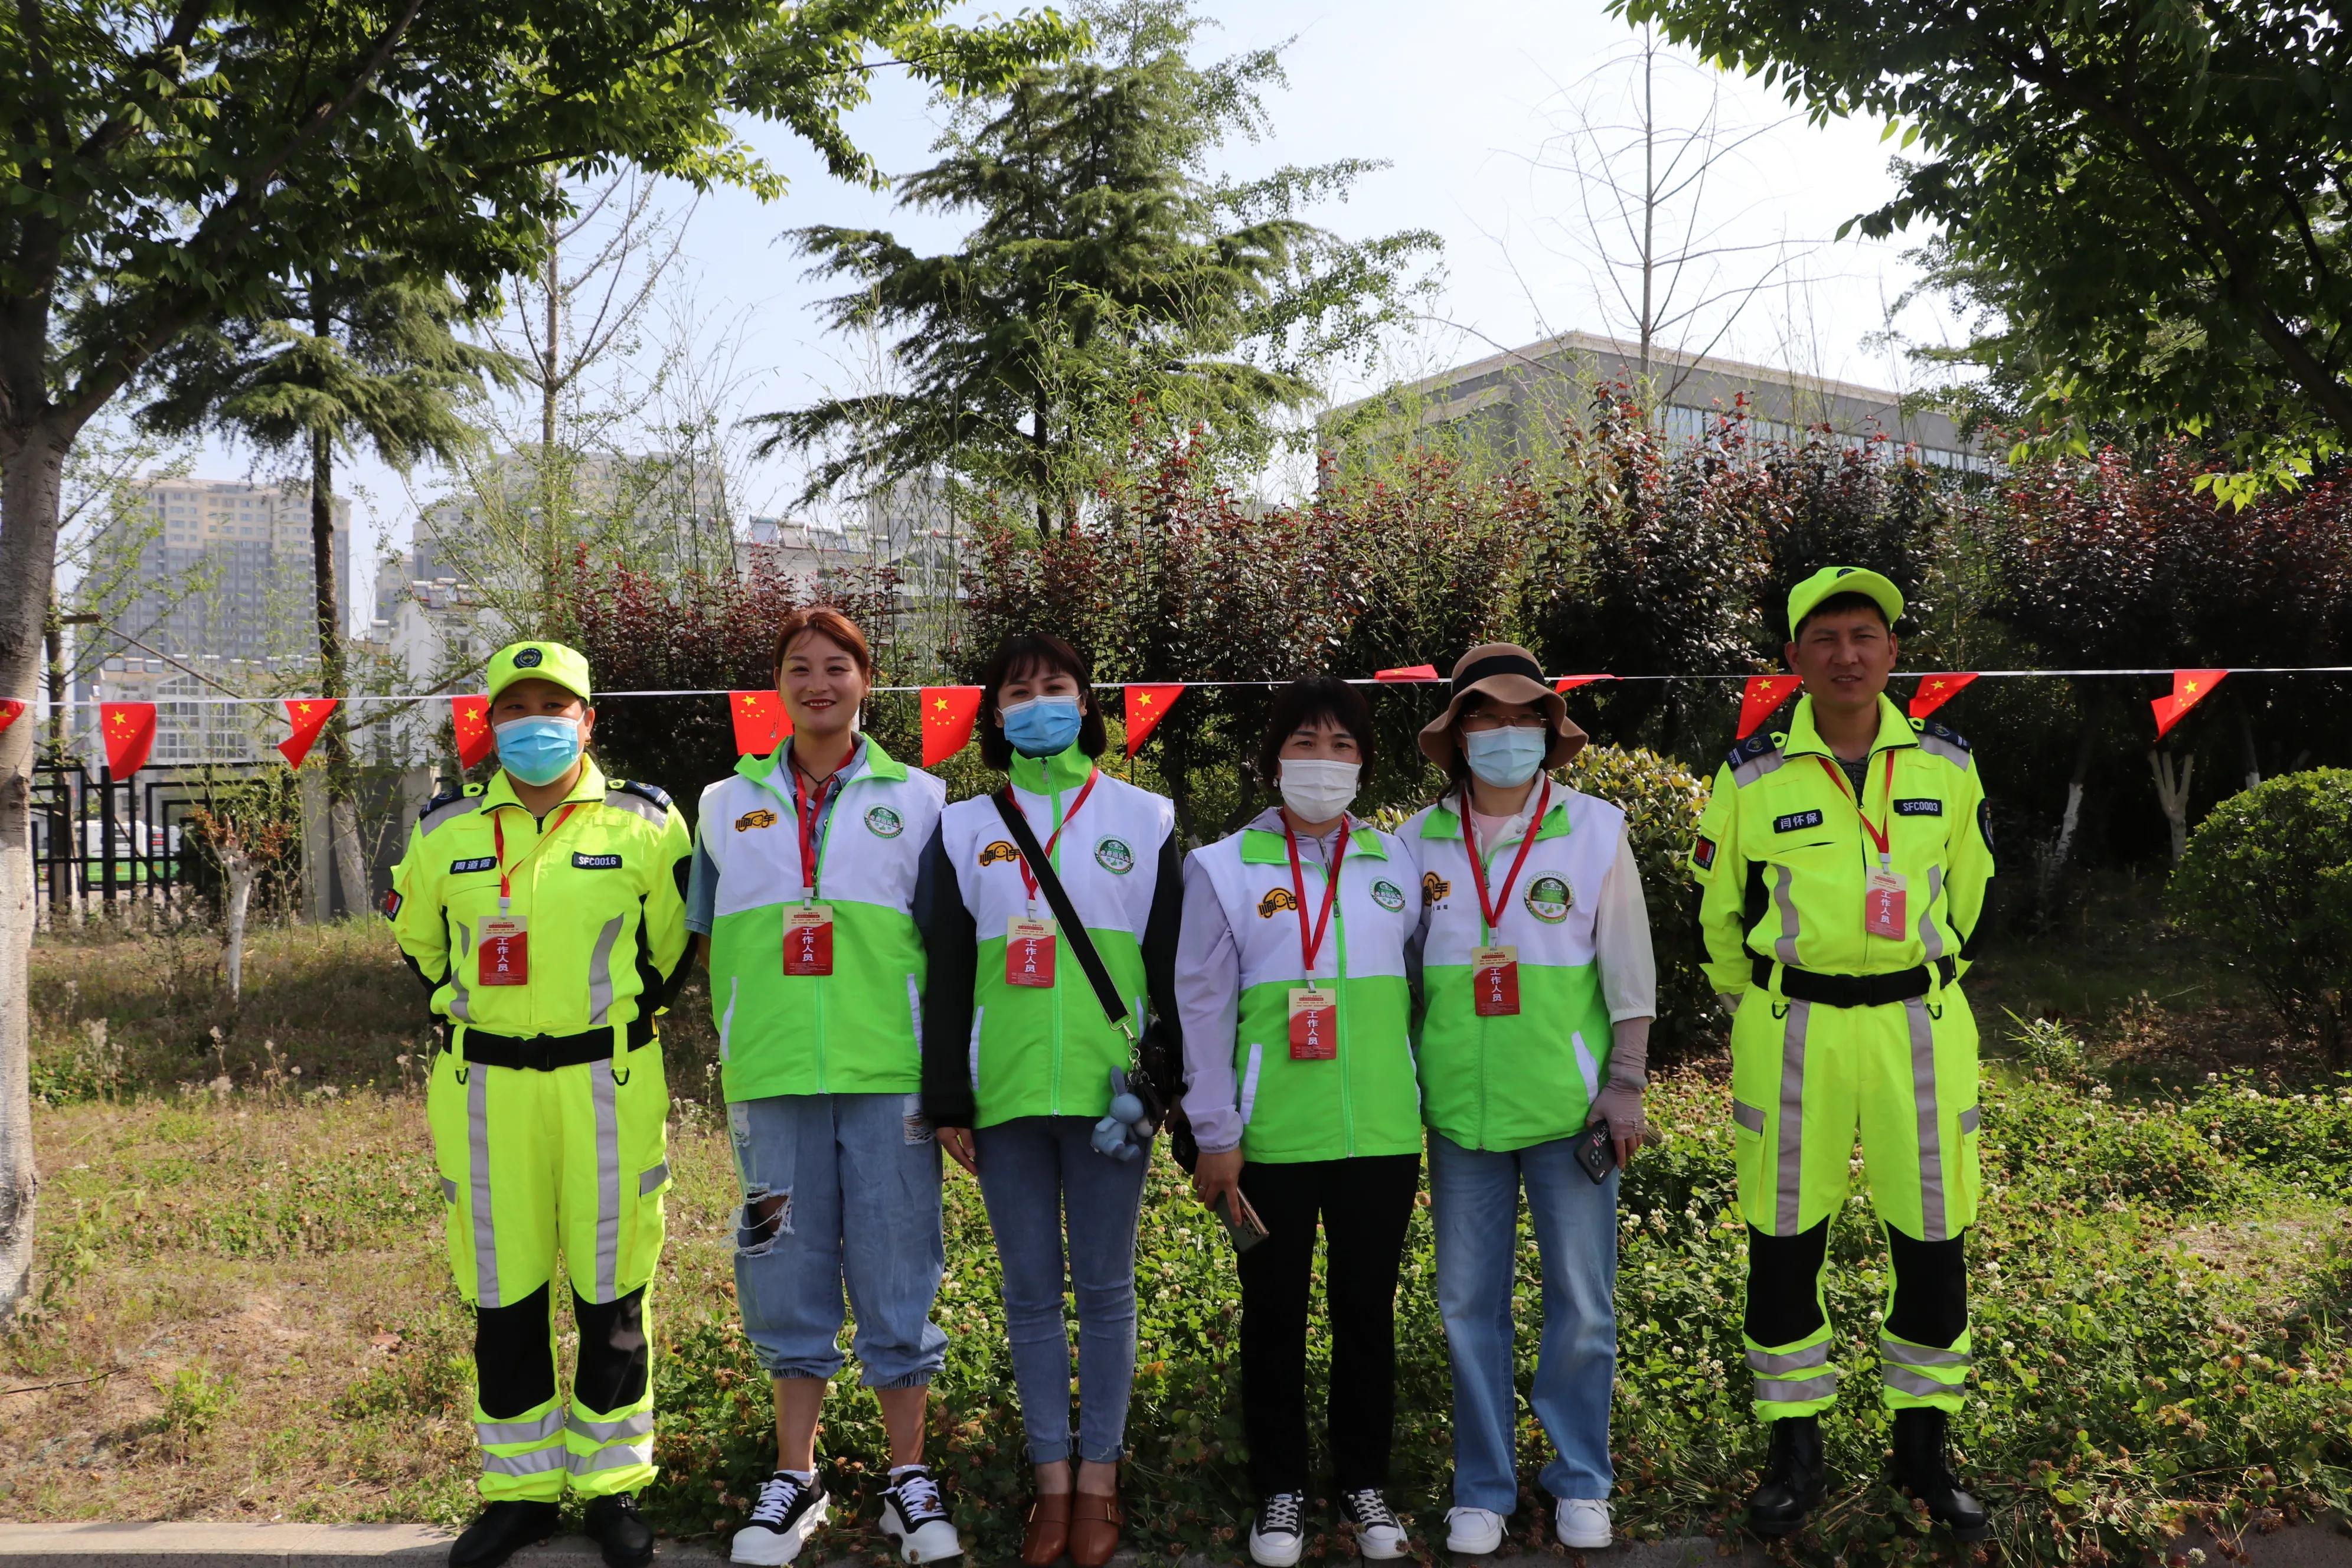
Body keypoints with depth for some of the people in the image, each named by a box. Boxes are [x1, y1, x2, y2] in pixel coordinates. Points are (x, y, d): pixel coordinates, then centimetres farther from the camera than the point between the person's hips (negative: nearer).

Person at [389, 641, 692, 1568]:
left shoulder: (645, 825, -1)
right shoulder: (445, 831, 5)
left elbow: (676, 941, 9)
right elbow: (419, 942, 20)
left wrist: (619, 1015, 7)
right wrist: (472, 1013, 15)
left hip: (608, 1085, -2)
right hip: (484, 1087, 2)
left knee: (611, 1294, 5)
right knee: (503, 1294, 9)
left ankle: (613, 1485, 21)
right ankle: (518, 1490, 25)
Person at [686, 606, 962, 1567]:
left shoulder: (918, 800, 6)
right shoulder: (729, 804, 11)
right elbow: (706, 937, 17)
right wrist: (739, 1040, 10)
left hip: (889, 1074, -2)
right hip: (772, 1079, 2)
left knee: (897, 1273, 3)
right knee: (788, 1274, 8)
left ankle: (909, 1477, 18)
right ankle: (796, 1478, 23)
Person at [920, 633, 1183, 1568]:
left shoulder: (1144, 819, 7)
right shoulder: (964, 829, 10)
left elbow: (1173, 964, 6)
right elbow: (946, 976, 7)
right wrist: (947, 1102, 3)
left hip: (1111, 1092, -1)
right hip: (1005, 1095, 1)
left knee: (1105, 1287, 6)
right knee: (1031, 1291, 8)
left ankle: (1100, 1481, 18)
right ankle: (1052, 1482, 19)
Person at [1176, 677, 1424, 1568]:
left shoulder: (1399, 865, 6)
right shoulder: (1224, 869, -2)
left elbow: (1422, 992, 12)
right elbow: (1203, 1008, -3)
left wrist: (1428, 1111, 10)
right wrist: (1215, 1136, -6)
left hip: (1382, 1135, 2)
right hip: (1271, 1141, -2)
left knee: (1368, 1312, 14)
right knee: (1275, 1317, 11)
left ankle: (1365, 1481, 31)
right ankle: (1280, 1488, 28)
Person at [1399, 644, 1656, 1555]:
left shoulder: (1596, 832, -1)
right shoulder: (1420, 842, 2)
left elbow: (1629, 973, 2)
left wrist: (1625, 1085, -3)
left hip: (1568, 1107, -1)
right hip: (1460, 1109, 2)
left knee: (1582, 1303, 8)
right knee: (1469, 1303, 9)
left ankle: (1581, 1483, 26)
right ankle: (1483, 1490, 25)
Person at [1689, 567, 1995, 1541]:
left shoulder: (1947, 767, 2)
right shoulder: (1753, 777, -5)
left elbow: (1964, 891, 17)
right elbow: (1720, 910, 8)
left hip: (1919, 1024, 2)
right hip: (1792, 1030, -2)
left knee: (1935, 1240, 7)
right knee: (1784, 1241, 5)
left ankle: (1922, 1446, 27)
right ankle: (1794, 1451, 21)